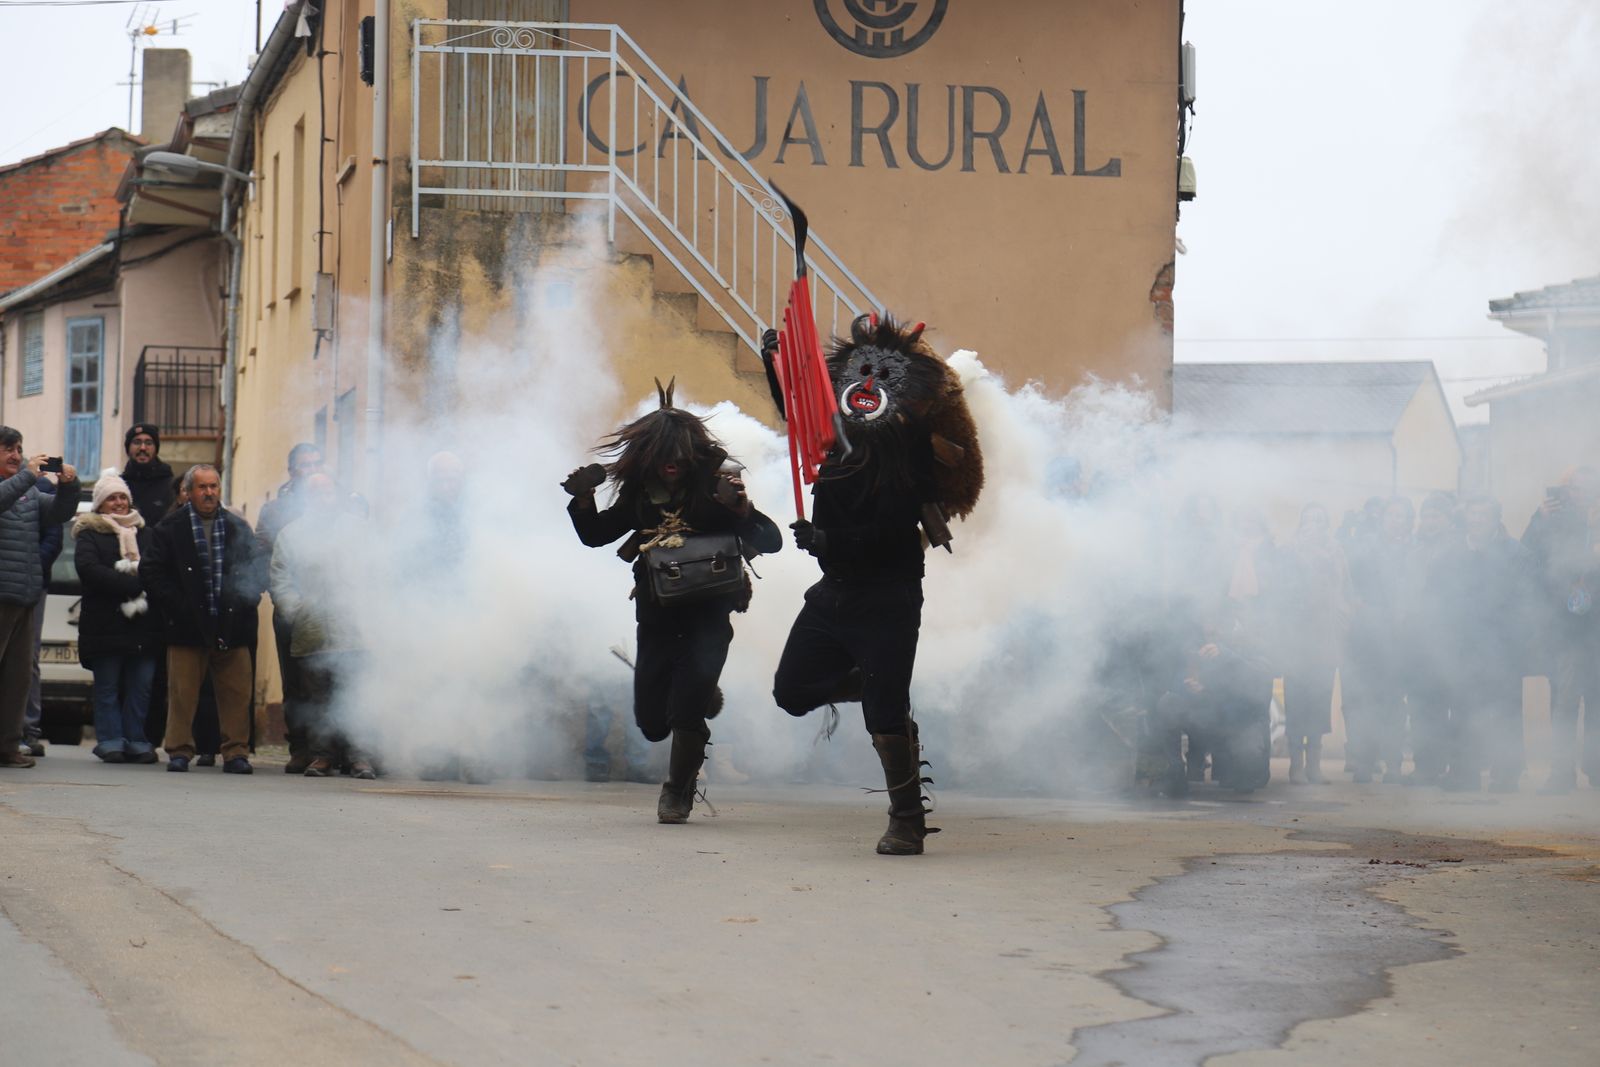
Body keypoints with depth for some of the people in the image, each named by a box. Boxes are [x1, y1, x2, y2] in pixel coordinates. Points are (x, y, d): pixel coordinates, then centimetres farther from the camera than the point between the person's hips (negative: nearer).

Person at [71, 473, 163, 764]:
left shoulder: (146, 533, 20)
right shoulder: (89, 534, 7)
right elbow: (88, 569, -11)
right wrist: (135, 584, -16)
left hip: (144, 624, 3)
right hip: (105, 625, -3)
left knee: (140, 686, 0)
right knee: (108, 688, -2)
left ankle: (136, 741, 5)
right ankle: (111, 741, 1)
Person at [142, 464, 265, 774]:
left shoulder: (239, 528, 13)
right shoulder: (170, 528, 6)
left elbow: (258, 569, 16)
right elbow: (152, 572, 2)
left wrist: (247, 598, -3)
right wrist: (176, 604, -8)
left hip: (232, 628, 2)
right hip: (188, 628, -1)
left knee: (237, 693, -1)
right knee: (182, 693, -1)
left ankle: (236, 752, 5)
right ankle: (179, 751, 7)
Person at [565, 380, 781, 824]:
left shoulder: (715, 487, -9)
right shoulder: (641, 494, 1)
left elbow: (771, 542, -15)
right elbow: (595, 535, 12)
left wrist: (742, 510, -34)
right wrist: (583, 499, -6)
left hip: (708, 614, -4)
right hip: (658, 617, 4)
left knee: (685, 713, -16)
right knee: (652, 722, 6)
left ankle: (678, 791, 10)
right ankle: (703, 699, 40)